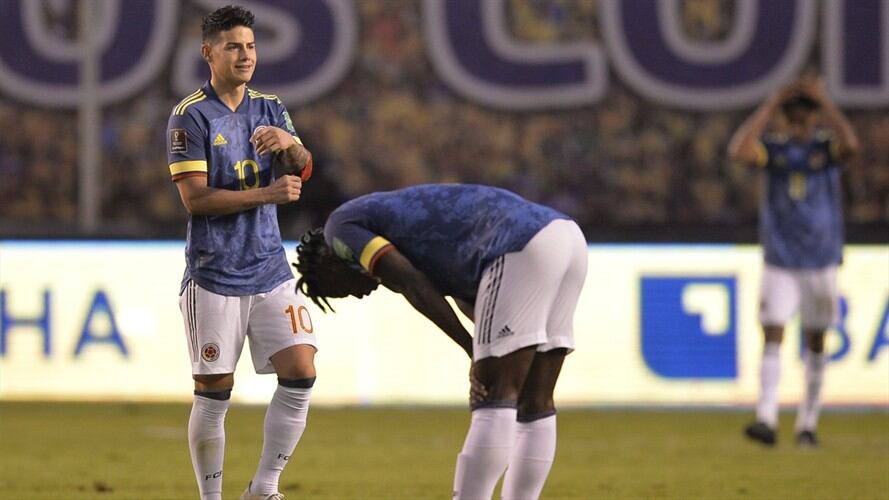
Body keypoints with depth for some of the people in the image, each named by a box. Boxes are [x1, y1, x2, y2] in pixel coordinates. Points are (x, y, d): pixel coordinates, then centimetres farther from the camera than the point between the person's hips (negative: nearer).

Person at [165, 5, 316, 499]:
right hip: (214, 277, -5)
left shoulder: (270, 109, 12)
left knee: (300, 375, -5)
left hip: (271, 271, 5)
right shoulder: (191, 116, -6)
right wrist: (267, 194, -19)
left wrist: (289, 144, -22)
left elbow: (301, 170, 1)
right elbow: (196, 198, -13)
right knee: (214, 394, -1)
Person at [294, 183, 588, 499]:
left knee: (495, 398, -9)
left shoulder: (342, 227, 9)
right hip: (566, 237, 9)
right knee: (535, 403, 10)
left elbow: (414, 287, -6)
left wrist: (475, 353, -4)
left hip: (523, 248, -9)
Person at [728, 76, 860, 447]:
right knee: (773, 338, -12)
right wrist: (771, 106, -17)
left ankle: (808, 423, 17)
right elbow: (738, 150, -21)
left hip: (821, 264, 1)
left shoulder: (827, 148, -1)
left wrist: (824, 101, -19)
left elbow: (851, 144, -25)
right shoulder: (773, 149, 0)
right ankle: (766, 419, -20)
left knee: (815, 343, 8)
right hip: (779, 265, -1)